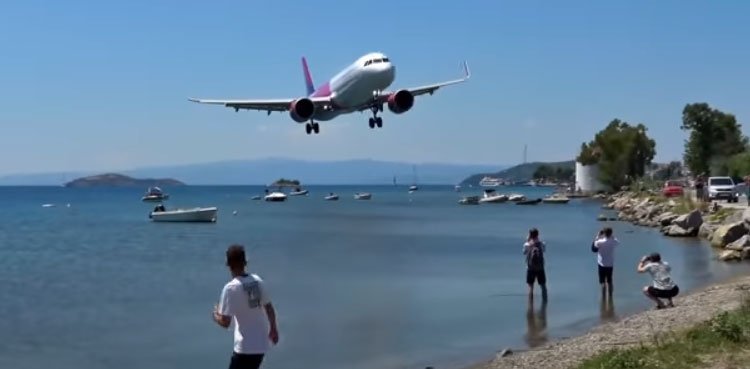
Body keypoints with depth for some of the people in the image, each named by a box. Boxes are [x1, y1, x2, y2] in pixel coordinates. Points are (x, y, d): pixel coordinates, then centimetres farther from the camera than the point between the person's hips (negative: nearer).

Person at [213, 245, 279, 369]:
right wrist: (273, 329, 32)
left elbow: (225, 322, -17)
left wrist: (216, 315, 6)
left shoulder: (231, 288, -17)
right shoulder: (257, 280, 3)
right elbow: (269, 307, 17)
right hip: (261, 344, 7)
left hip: (245, 346, -7)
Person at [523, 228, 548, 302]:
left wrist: (527, 241, 7)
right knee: (543, 286, 13)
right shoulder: (541, 244, -8)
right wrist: (538, 240, 13)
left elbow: (524, 252, 7)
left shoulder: (527, 245, -11)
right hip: (540, 268, 1)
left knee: (531, 287, 5)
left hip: (530, 268, -1)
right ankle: (545, 302, 16)